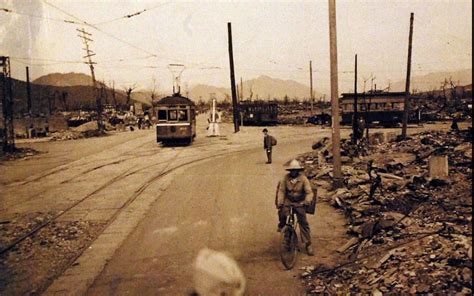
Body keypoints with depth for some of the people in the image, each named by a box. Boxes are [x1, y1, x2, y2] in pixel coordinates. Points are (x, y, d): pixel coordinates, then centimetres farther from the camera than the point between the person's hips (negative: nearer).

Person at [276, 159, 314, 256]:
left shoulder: (303, 179, -12)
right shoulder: (286, 178, -7)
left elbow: (309, 192, -16)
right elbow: (281, 191, -6)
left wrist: (307, 201, -34)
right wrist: (280, 203, -17)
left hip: (300, 203, -1)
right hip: (288, 201, 1)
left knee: (303, 222, -6)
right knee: (282, 212, -24)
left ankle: (308, 244, 4)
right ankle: (281, 225, 14)